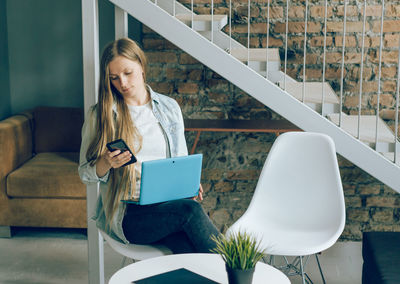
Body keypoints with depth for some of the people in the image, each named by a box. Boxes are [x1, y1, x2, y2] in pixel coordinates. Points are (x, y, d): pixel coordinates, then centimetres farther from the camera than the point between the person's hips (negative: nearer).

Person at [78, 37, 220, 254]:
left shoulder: (169, 107, 14)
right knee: (190, 211, -32)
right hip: (126, 214, -2)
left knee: (189, 248, -33)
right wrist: (106, 163, -16)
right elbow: (85, 174, 7)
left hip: (168, 203, 3)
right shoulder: (100, 114, 4)